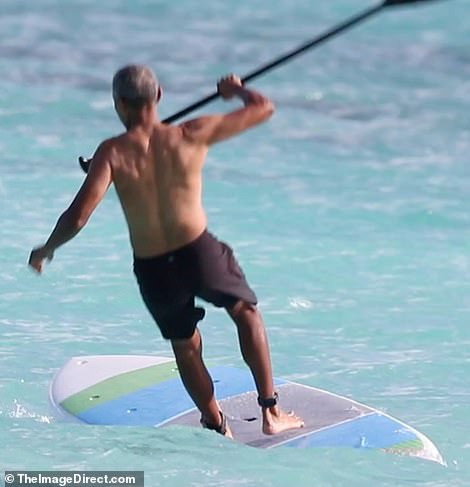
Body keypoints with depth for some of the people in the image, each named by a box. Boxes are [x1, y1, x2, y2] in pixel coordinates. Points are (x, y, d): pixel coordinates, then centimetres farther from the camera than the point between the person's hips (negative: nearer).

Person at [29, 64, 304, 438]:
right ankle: (272, 412, 25)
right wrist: (236, 89, 23)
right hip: (200, 253, 0)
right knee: (246, 312, 28)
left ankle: (218, 429, 34)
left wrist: (46, 250, -2)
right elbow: (263, 108, 2)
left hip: (153, 273, 0)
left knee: (185, 346, 25)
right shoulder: (191, 137, -9)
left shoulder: (113, 153, -12)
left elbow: (78, 217, -20)